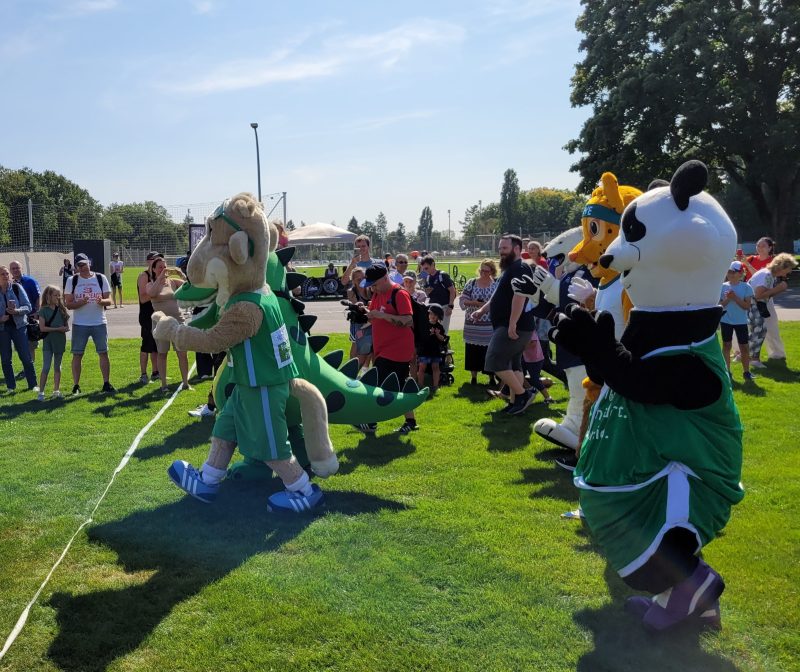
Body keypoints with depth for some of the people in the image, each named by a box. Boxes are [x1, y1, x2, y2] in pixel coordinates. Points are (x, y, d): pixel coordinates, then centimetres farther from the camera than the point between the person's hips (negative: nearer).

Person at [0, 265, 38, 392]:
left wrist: (17, 311, -22)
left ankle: (33, 384, 8)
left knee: (26, 357, -1)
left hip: (18, 326, -1)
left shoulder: (17, 288, -3)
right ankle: (10, 386, 19)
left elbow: (28, 306, -3)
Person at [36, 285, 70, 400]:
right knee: (46, 367, -7)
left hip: (60, 341, 4)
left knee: (57, 367, 12)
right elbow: (42, 328, -11)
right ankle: (41, 392, -2)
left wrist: (65, 329, -12)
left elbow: (67, 326, 11)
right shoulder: (44, 310, -5)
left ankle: (56, 390, 19)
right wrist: (58, 329, -16)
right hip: (48, 342, -4)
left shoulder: (62, 309, 7)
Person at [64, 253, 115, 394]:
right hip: (79, 324, 0)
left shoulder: (101, 278, 4)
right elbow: (68, 304, -1)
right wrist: (80, 303, -20)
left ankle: (106, 384, 9)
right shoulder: (72, 281, 3)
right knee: (77, 354, 2)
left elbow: (109, 300, 2)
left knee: (103, 353, 2)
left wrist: (102, 301, -21)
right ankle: (76, 385, 10)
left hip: (99, 323, 0)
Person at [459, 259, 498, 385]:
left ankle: (491, 377, 14)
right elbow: (462, 300, 0)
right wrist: (475, 303, -15)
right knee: (472, 351, 5)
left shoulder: (497, 284, 2)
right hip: (472, 325, 2)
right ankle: (474, 376, 19)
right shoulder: (471, 283, 5)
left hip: (490, 326, -1)